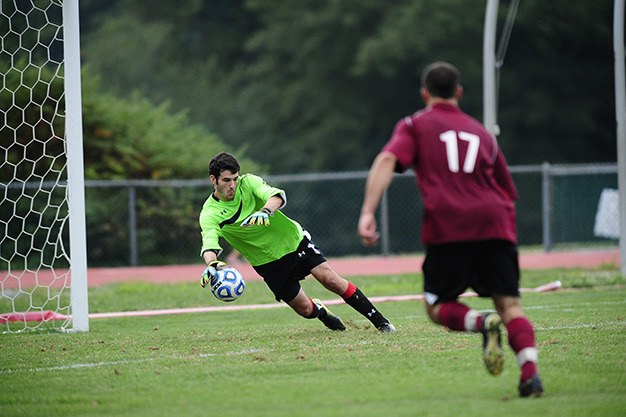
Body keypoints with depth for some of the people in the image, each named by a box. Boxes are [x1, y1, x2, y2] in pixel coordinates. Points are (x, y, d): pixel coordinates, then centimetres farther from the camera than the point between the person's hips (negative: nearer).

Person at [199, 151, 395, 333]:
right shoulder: (210, 214, -14)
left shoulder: (247, 182, -11)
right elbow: (209, 245, -29)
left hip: (293, 240, 0)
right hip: (268, 263, 0)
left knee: (330, 279, -13)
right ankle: (321, 312, 36)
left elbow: (277, 195, -27)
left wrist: (266, 211, -50)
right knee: (304, 309, -2)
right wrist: (211, 264, -53)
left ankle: (379, 321, -3)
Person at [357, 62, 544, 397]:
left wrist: (367, 212, -13)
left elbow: (387, 161, -4)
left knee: (437, 307, 11)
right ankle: (530, 372, -24)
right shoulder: (481, 132, 26)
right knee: (510, 305, 1)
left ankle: (482, 323, -22)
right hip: (495, 225, 3)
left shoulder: (415, 125, 16)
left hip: (447, 227, -3)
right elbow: (508, 193, 28)